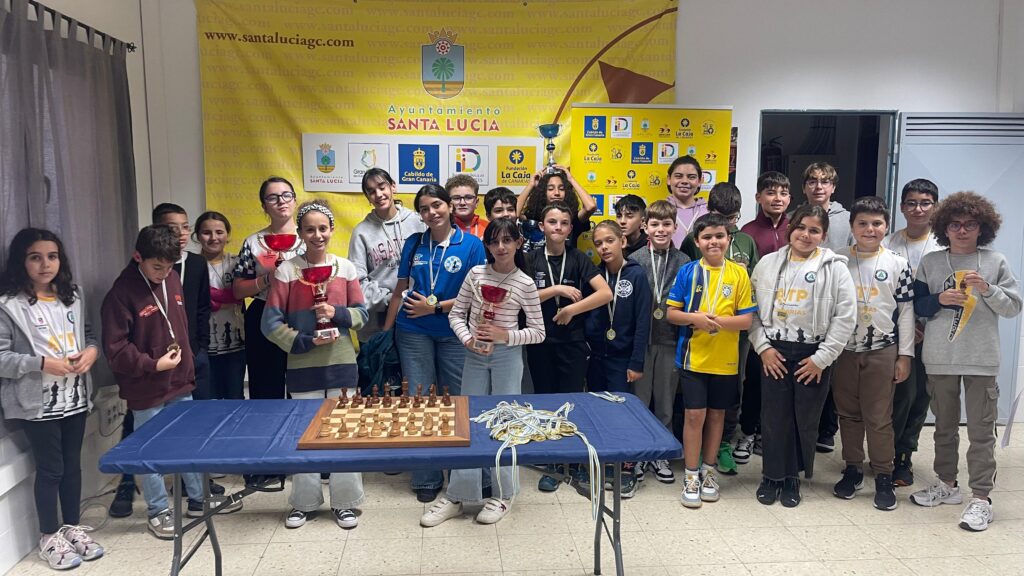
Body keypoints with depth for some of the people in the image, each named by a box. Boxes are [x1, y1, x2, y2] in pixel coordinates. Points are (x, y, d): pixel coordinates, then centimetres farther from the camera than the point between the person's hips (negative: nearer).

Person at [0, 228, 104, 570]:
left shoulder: (72, 295, 7)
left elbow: (87, 334, 16)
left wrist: (91, 351, -5)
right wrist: (43, 364, -23)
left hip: (75, 398, 5)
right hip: (38, 403, -5)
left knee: (72, 464, 15)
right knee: (50, 469, 6)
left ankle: (73, 527, 31)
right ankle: (49, 538, 23)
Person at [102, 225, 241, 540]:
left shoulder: (172, 279, 2)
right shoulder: (122, 293, -17)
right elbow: (115, 349, -16)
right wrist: (153, 364, -20)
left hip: (179, 383, 6)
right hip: (146, 390, -6)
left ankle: (198, 499, 31)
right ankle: (158, 511, 24)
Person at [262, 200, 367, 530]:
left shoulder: (346, 268, 2)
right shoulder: (286, 270, -3)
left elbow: (361, 314, 4)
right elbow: (271, 322, -5)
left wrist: (337, 314, -15)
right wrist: (304, 342, -14)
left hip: (341, 364, 1)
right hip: (302, 366, -1)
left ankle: (344, 502, 22)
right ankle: (304, 502, 26)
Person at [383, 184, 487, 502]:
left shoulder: (472, 245, -4)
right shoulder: (414, 243, 5)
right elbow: (400, 289, 9)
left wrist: (435, 306, -12)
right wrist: (386, 330, 8)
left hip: (454, 333, -2)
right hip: (414, 332, 2)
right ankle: (426, 478, 18)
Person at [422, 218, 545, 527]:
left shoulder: (525, 284, -6)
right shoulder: (476, 273, 0)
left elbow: (538, 332, -4)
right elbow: (456, 313, 5)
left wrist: (505, 335, -17)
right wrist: (467, 339, -11)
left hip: (507, 357, -2)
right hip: (475, 355, 3)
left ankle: (502, 495, 22)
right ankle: (455, 496, 18)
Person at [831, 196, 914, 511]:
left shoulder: (898, 264, 0)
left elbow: (906, 311, 2)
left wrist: (905, 355, -1)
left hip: (882, 351, -1)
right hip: (844, 349, 2)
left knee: (879, 417, 1)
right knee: (848, 414, 10)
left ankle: (884, 477, 14)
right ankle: (852, 470, 24)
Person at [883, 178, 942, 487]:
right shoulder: (888, 245, 1)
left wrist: (930, 323, -10)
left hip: (931, 333, 2)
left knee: (921, 395, 8)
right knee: (903, 392, -7)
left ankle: (903, 454, 23)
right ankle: (892, 456, 11)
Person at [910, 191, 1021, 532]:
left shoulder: (995, 262, 2)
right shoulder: (930, 263, 5)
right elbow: (916, 305, 6)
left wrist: (988, 289, -16)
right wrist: (939, 300, -13)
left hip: (981, 360, -2)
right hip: (939, 359, 2)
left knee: (981, 430, -1)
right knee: (944, 426, 15)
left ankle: (981, 497, 6)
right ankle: (947, 484, 29)